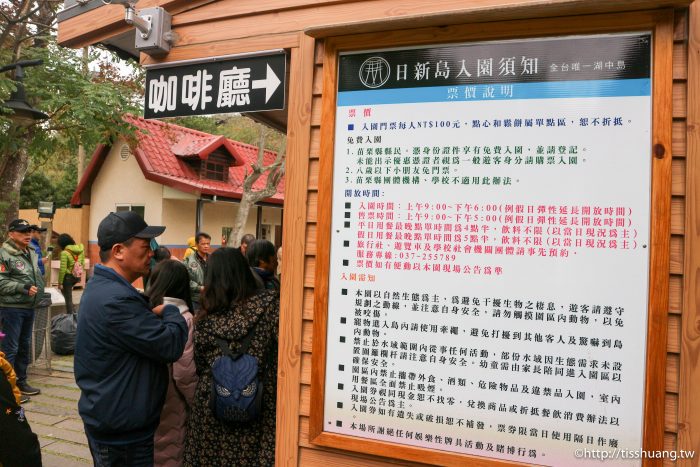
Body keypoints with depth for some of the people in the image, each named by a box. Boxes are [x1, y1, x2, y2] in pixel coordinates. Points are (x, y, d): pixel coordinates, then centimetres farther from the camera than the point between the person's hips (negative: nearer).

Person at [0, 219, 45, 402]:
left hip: (29, 307, 8)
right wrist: (24, 288, -23)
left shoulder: (32, 254, 12)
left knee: (24, 346, 16)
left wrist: (38, 291, 14)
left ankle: (21, 381, 29)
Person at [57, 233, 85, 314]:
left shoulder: (64, 253, -16)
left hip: (68, 277, -6)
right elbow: (83, 264, 7)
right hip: (77, 276, 6)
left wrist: (60, 282, -8)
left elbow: (63, 269, -16)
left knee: (68, 298, 5)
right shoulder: (80, 250, 1)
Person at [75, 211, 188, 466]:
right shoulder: (116, 299, -29)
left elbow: (143, 331, 13)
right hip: (122, 430, -10)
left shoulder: (102, 286, 7)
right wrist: (170, 311, -10)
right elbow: (170, 346, -27)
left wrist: (157, 313, -5)